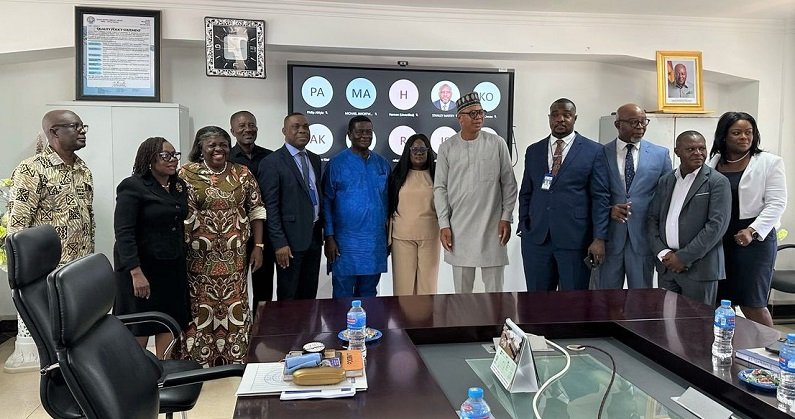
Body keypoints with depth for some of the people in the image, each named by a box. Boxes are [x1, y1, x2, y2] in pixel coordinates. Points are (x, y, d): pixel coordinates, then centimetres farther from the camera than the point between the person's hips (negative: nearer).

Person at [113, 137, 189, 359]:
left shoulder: (179, 186, 8)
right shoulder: (133, 187, -12)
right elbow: (123, 232, -18)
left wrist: (181, 262, 11)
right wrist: (136, 273, -24)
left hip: (173, 268, 6)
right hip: (142, 268, -6)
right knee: (139, 333, 4)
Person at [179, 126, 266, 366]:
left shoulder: (242, 174, 5)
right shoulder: (186, 174, -1)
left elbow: (256, 210, 7)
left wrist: (258, 246, 1)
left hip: (234, 257, 2)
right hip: (200, 258, -2)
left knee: (233, 309, 7)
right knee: (201, 310, 5)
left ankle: (234, 362, 21)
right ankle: (199, 364, 19)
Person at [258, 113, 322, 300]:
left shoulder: (314, 159, 12)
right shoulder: (272, 162, -9)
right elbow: (270, 206, -12)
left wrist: (322, 230, 12)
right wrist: (279, 243, -17)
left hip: (314, 236, 6)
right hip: (291, 239, -6)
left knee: (309, 295, 15)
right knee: (288, 297, 6)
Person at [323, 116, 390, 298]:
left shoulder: (382, 164, 9)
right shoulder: (337, 164, -3)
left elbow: (387, 199, 13)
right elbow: (326, 202, -4)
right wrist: (329, 237, -9)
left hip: (376, 241, 4)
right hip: (345, 241, -4)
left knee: (368, 293, 14)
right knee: (343, 295, 4)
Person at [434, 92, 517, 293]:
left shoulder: (497, 143, 1)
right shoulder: (447, 148, 2)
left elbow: (509, 184, 5)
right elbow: (440, 188, 3)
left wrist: (506, 217, -1)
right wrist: (444, 224, -2)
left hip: (492, 226, 0)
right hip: (459, 228, 1)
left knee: (494, 287, 6)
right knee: (461, 289, 9)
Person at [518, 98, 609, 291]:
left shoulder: (594, 151, 2)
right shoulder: (533, 151, 12)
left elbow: (600, 197, -2)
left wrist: (599, 238, -9)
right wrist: (523, 227, 7)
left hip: (575, 239, -3)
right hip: (536, 238, 3)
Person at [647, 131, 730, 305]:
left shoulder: (718, 182, -4)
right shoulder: (665, 181, 12)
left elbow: (717, 225, -12)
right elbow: (652, 219, 11)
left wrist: (683, 257, -14)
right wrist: (663, 253, -4)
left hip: (700, 268, -4)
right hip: (666, 265, 4)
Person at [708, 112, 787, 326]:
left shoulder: (769, 162, 0)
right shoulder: (712, 162, 9)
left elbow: (776, 203, -5)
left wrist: (753, 231, -16)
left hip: (754, 240, -3)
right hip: (718, 241, 3)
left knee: (752, 305, -1)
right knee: (719, 303, 5)